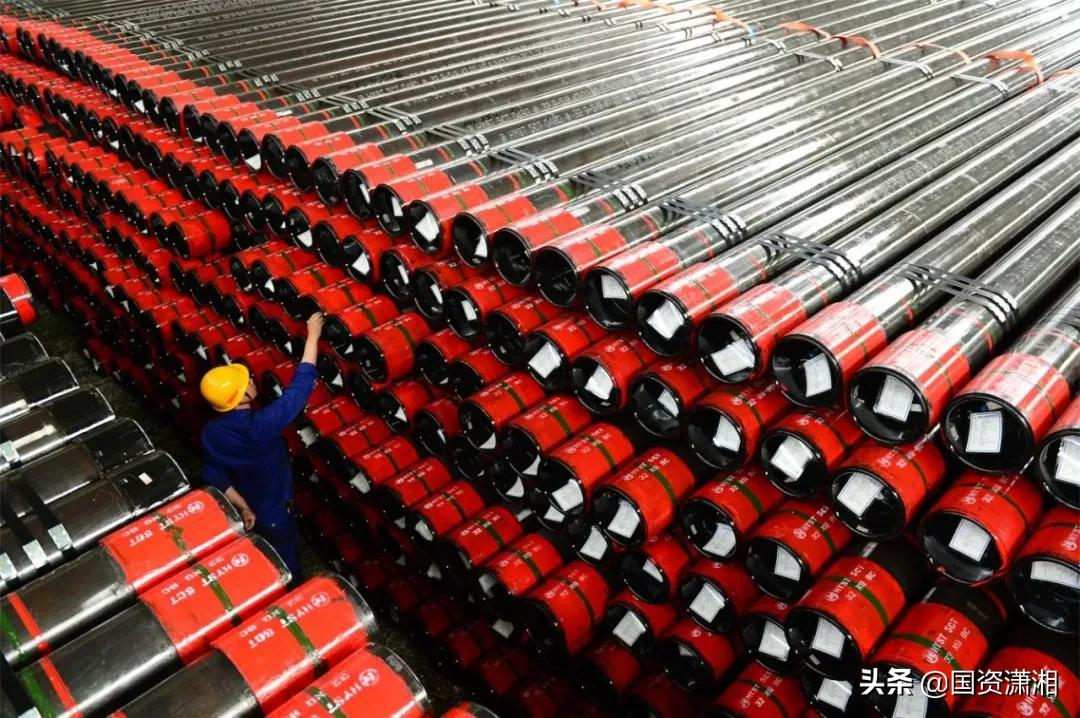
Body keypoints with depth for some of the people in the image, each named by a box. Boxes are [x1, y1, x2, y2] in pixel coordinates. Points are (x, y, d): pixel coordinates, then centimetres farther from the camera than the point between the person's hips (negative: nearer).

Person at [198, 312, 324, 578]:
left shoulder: (211, 433, -18)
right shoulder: (261, 425, -37)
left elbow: (214, 477, -9)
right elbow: (300, 385, -32)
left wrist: (241, 507, -1)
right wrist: (313, 335, -25)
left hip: (246, 514, 6)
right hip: (273, 515, -6)